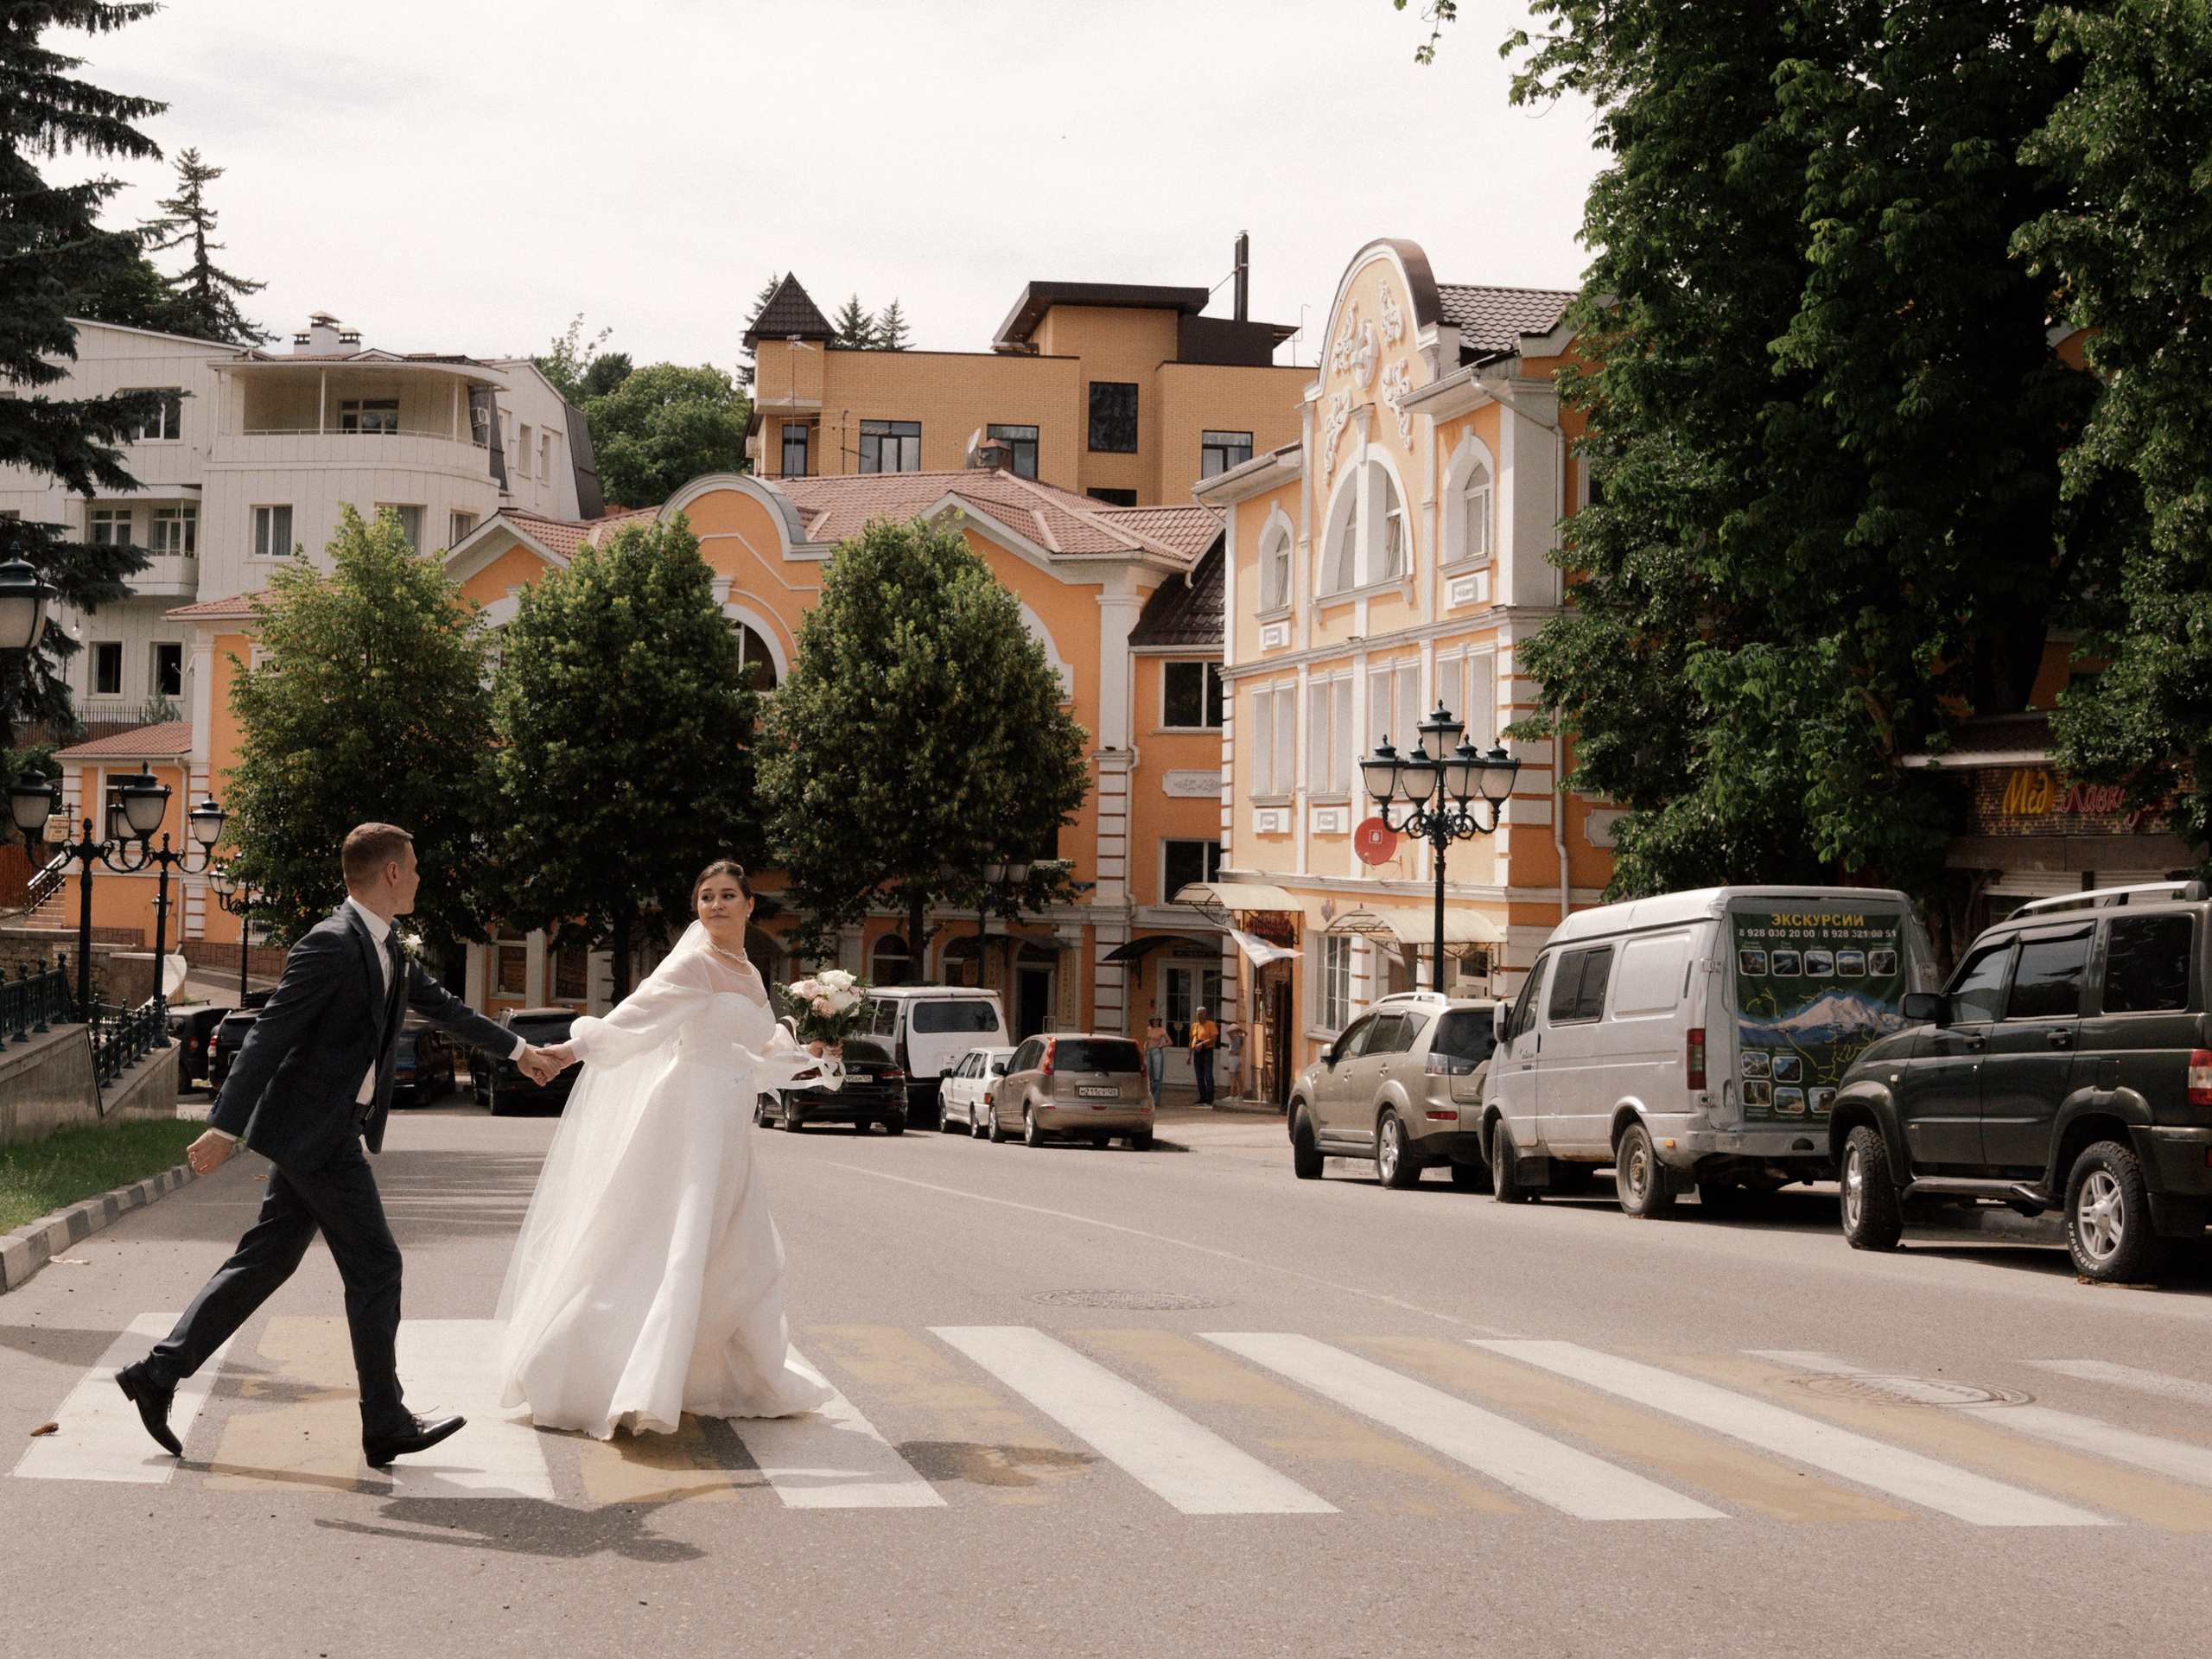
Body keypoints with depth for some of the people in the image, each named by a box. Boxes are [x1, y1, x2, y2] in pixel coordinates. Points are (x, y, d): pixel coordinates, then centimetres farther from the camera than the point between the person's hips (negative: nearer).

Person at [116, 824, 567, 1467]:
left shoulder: (386, 949, 13)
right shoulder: (331, 944, -17)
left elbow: (440, 1004, 28)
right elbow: (269, 1034, -20)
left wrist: (518, 1050, 34)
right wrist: (225, 1128, -23)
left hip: (329, 1130, 10)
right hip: (315, 1131, -10)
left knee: (265, 1262, 12)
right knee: (374, 1268, -3)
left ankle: (157, 1374, 16)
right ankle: (386, 1426, 6)